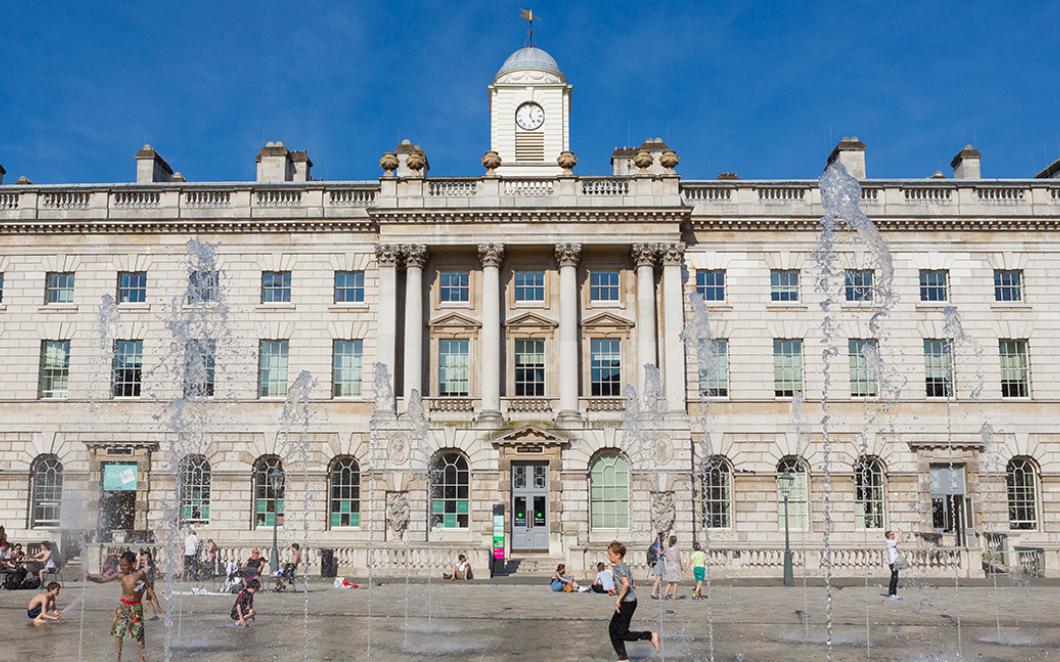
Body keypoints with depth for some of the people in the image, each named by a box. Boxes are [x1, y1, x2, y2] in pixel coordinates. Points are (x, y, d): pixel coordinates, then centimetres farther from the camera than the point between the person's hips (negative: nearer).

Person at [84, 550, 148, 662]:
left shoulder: (140, 574, -11)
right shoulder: (120, 575, -5)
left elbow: (146, 586, 6)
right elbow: (102, 580, -10)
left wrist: (141, 588, -13)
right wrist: (91, 578, -25)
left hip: (136, 606, -3)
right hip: (123, 605, 3)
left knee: (139, 634, 1)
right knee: (118, 633, 3)